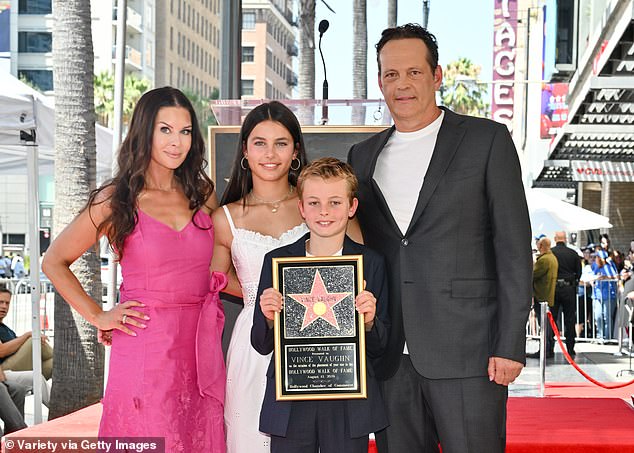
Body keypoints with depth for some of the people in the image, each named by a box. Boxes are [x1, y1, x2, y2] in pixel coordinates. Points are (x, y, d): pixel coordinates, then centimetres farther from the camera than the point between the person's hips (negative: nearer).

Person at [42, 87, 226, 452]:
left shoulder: (203, 194, 9)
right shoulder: (117, 200, -2)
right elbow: (54, 262, 5)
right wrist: (99, 317, 0)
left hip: (201, 350, 4)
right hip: (145, 350, -4)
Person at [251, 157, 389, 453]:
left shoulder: (371, 264, 0)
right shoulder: (276, 261, 2)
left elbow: (379, 349, 3)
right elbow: (261, 345, 5)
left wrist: (369, 321, -17)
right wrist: (269, 318, -15)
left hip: (350, 406, 0)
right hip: (289, 404, 1)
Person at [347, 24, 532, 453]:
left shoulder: (486, 140, 1)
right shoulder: (364, 156, 14)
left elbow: (514, 248, -3)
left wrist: (511, 345, -10)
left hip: (467, 352, -4)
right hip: (390, 356, 4)